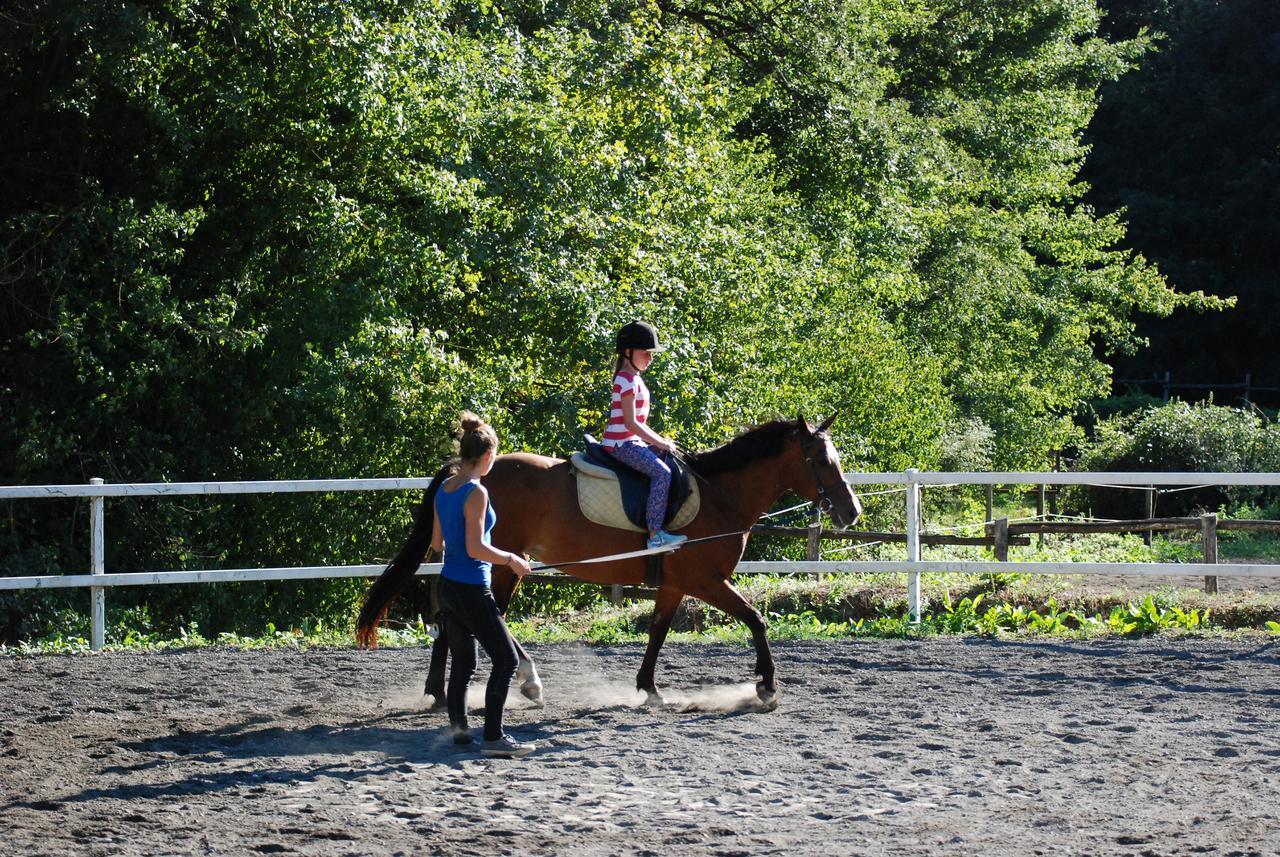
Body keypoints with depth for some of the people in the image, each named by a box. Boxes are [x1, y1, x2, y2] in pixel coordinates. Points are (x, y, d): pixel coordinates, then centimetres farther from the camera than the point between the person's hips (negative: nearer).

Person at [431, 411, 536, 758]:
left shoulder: (444, 488, 7)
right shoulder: (476, 493, -18)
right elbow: (475, 548, -22)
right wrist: (511, 559, -9)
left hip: (448, 585, 9)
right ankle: (493, 737, -2)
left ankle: (459, 727, 27)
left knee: (463, 663, 20)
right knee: (506, 660, -1)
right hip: (472, 591, -9)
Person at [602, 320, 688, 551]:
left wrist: (660, 440, 11)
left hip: (630, 442, 11)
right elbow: (631, 423, -19)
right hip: (620, 444, -11)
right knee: (662, 472, -25)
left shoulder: (634, 379, 18)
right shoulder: (627, 380, -14)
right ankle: (655, 534, -30)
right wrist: (658, 442, -14)